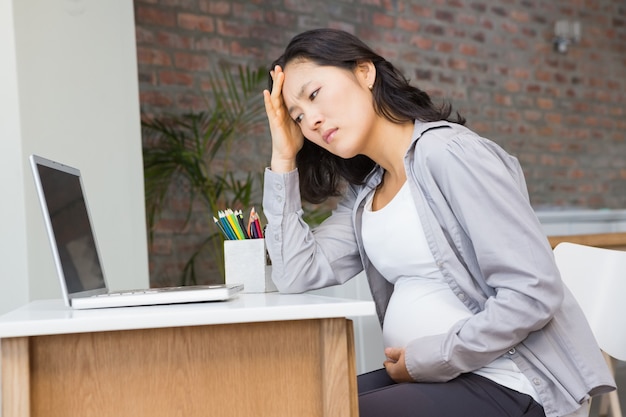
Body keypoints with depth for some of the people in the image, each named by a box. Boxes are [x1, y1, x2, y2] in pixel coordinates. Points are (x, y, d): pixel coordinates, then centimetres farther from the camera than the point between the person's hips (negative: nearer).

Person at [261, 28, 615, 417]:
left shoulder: (446, 152, -15)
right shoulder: (365, 194, 10)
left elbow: (534, 293, -20)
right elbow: (296, 274, 0)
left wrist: (426, 360, -14)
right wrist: (284, 157, 2)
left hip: (511, 385, -7)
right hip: (431, 376, 7)